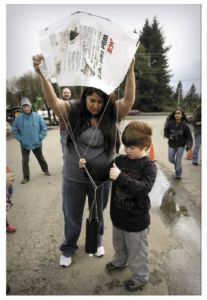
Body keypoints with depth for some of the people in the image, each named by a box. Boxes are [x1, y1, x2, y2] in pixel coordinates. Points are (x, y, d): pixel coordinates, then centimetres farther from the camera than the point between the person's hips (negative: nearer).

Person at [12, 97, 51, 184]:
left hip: (37, 143, 0)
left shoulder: (37, 117, -10)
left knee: (41, 158, 17)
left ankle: (45, 170, 41)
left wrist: (39, 138, -9)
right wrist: (20, 139, -6)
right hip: (24, 144, 0)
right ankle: (26, 177, 18)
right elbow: (14, 130, 3)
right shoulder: (19, 118, -8)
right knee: (25, 161, 3)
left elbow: (44, 128, -3)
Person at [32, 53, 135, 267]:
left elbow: (129, 100, -23)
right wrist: (41, 74, -36)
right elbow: (53, 101, -23)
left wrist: (130, 72, -34)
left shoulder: (111, 114, -9)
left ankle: (97, 242, 54)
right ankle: (68, 249, 47)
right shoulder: (74, 111, -11)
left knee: (98, 214, 24)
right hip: (74, 178, 0)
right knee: (72, 216, 19)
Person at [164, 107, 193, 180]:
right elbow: (166, 133, -1)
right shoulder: (170, 123, -13)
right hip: (171, 145, 2)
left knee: (178, 161, 2)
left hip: (181, 146, -2)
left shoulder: (184, 125, -14)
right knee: (171, 159, 12)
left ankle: (178, 174, 21)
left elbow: (189, 136, -6)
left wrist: (188, 146, -12)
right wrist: (170, 136, -20)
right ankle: (177, 165, 45)